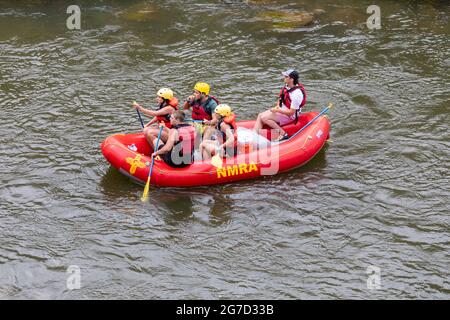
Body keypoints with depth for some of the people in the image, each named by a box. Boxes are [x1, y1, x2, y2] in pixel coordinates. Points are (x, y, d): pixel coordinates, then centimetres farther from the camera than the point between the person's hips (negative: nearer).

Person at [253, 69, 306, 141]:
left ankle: (282, 133, -14)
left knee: (264, 118, -22)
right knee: (260, 115, -3)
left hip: (289, 116, -9)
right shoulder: (287, 85, 0)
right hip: (281, 109, 9)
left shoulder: (296, 94, -28)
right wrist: (277, 106, 1)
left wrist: (277, 110, -20)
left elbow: (291, 112, -25)